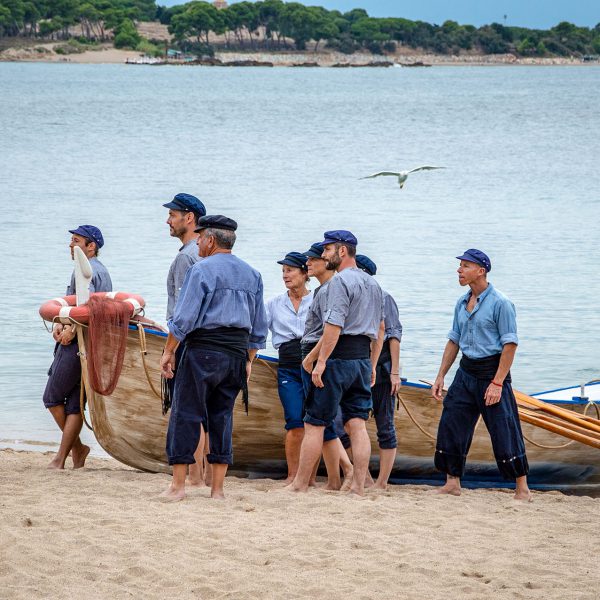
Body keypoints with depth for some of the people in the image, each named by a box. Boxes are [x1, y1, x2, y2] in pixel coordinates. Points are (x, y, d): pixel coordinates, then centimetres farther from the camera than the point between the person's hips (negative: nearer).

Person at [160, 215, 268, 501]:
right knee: (222, 416, 9)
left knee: (186, 414, -2)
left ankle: (178, 485, -4)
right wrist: (248, 360, 21)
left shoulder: (202, 270, -6)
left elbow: (184, 317, -11)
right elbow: (259, 327, 17)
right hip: (237, 354, 6)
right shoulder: (252, 274, 15)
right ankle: (217, 488, 6)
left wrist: (169, 351, -4)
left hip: (203, 351, -6)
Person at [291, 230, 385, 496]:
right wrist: (372, 364, 23)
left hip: (339, 357, -8)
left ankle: (299, 485, 1)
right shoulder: (373, 284, 17)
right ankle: (359, 487, 0)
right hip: (363, 358, 8)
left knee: (314, 423, -2)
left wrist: (319, 360, -18)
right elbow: (380, 329, 21)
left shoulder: (341, 281, -11)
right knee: (357, 424, 5)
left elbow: (334, 326, -19)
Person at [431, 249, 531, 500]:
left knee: (504, 432, -5)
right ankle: (452, 483, 13)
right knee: (450, 426, 4)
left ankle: (522, 489, 4)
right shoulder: (462, 303, 11)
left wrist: (497, 383, -19)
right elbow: (454, 341, 19)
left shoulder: (500, 303, -12)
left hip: (492, 369, -7)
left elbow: (510, 345, -14)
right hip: (466, 371, 7)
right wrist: (440, 376, 13)